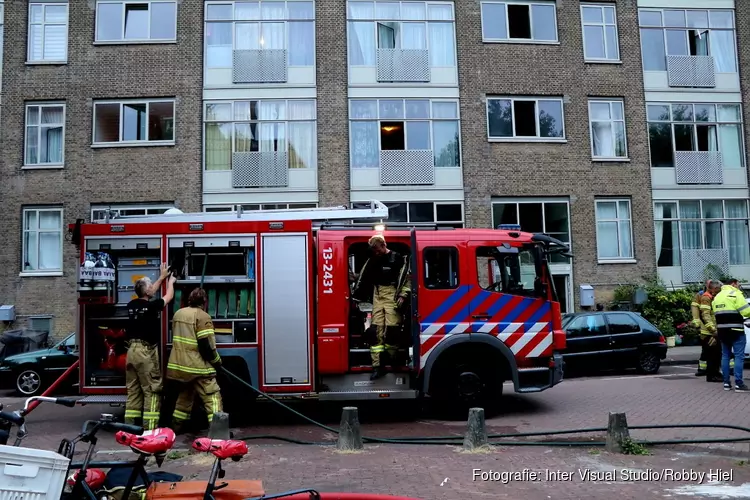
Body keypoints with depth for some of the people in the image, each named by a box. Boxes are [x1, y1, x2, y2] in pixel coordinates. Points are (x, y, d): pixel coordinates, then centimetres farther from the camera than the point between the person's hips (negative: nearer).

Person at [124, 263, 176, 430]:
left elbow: (149, 293, 25)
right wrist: (171, 282, 26)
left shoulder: (132, 305, 7)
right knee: (152, 391, -4)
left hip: (132, 351, 8)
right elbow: (168, 297, 7)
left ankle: (129, 426, 14)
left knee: (133, 391, 11)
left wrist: (162, 277, 35)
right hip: (146, 352, -7)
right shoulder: (152, 306, -12)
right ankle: (150, 428, -7)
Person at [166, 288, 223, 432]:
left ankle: (176, 427, 32)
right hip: (198, 367, -8)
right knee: (212, 398, -5)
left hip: (179, 365, 8)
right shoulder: (202, 316, -13)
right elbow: (206, 346, -17)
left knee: (183, 397, 24)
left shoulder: (178, 314, 12)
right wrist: (217, 361, -2)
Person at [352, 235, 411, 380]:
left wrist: (403, 296, -14)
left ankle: (392, 360, 7)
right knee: (376, 330, -2)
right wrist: (356, 294, 13)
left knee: (391, 328, -12)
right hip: (378, 296, 5)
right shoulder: (372, 261, 15)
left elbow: (407, 278, -6)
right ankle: (377, 365, -2)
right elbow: (364, 279, 18)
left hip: (392, 296, -5)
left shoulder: (398, 259, -3)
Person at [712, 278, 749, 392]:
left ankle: (726, 383, 12)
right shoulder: (735, 294, -8)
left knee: (725, 356, 11)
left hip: (722, 330, 7)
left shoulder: (717, 296, 17)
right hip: (735, 330, -7)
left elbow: (715, 313, 12)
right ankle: (738, 383, -7)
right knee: (739, 356, -4)